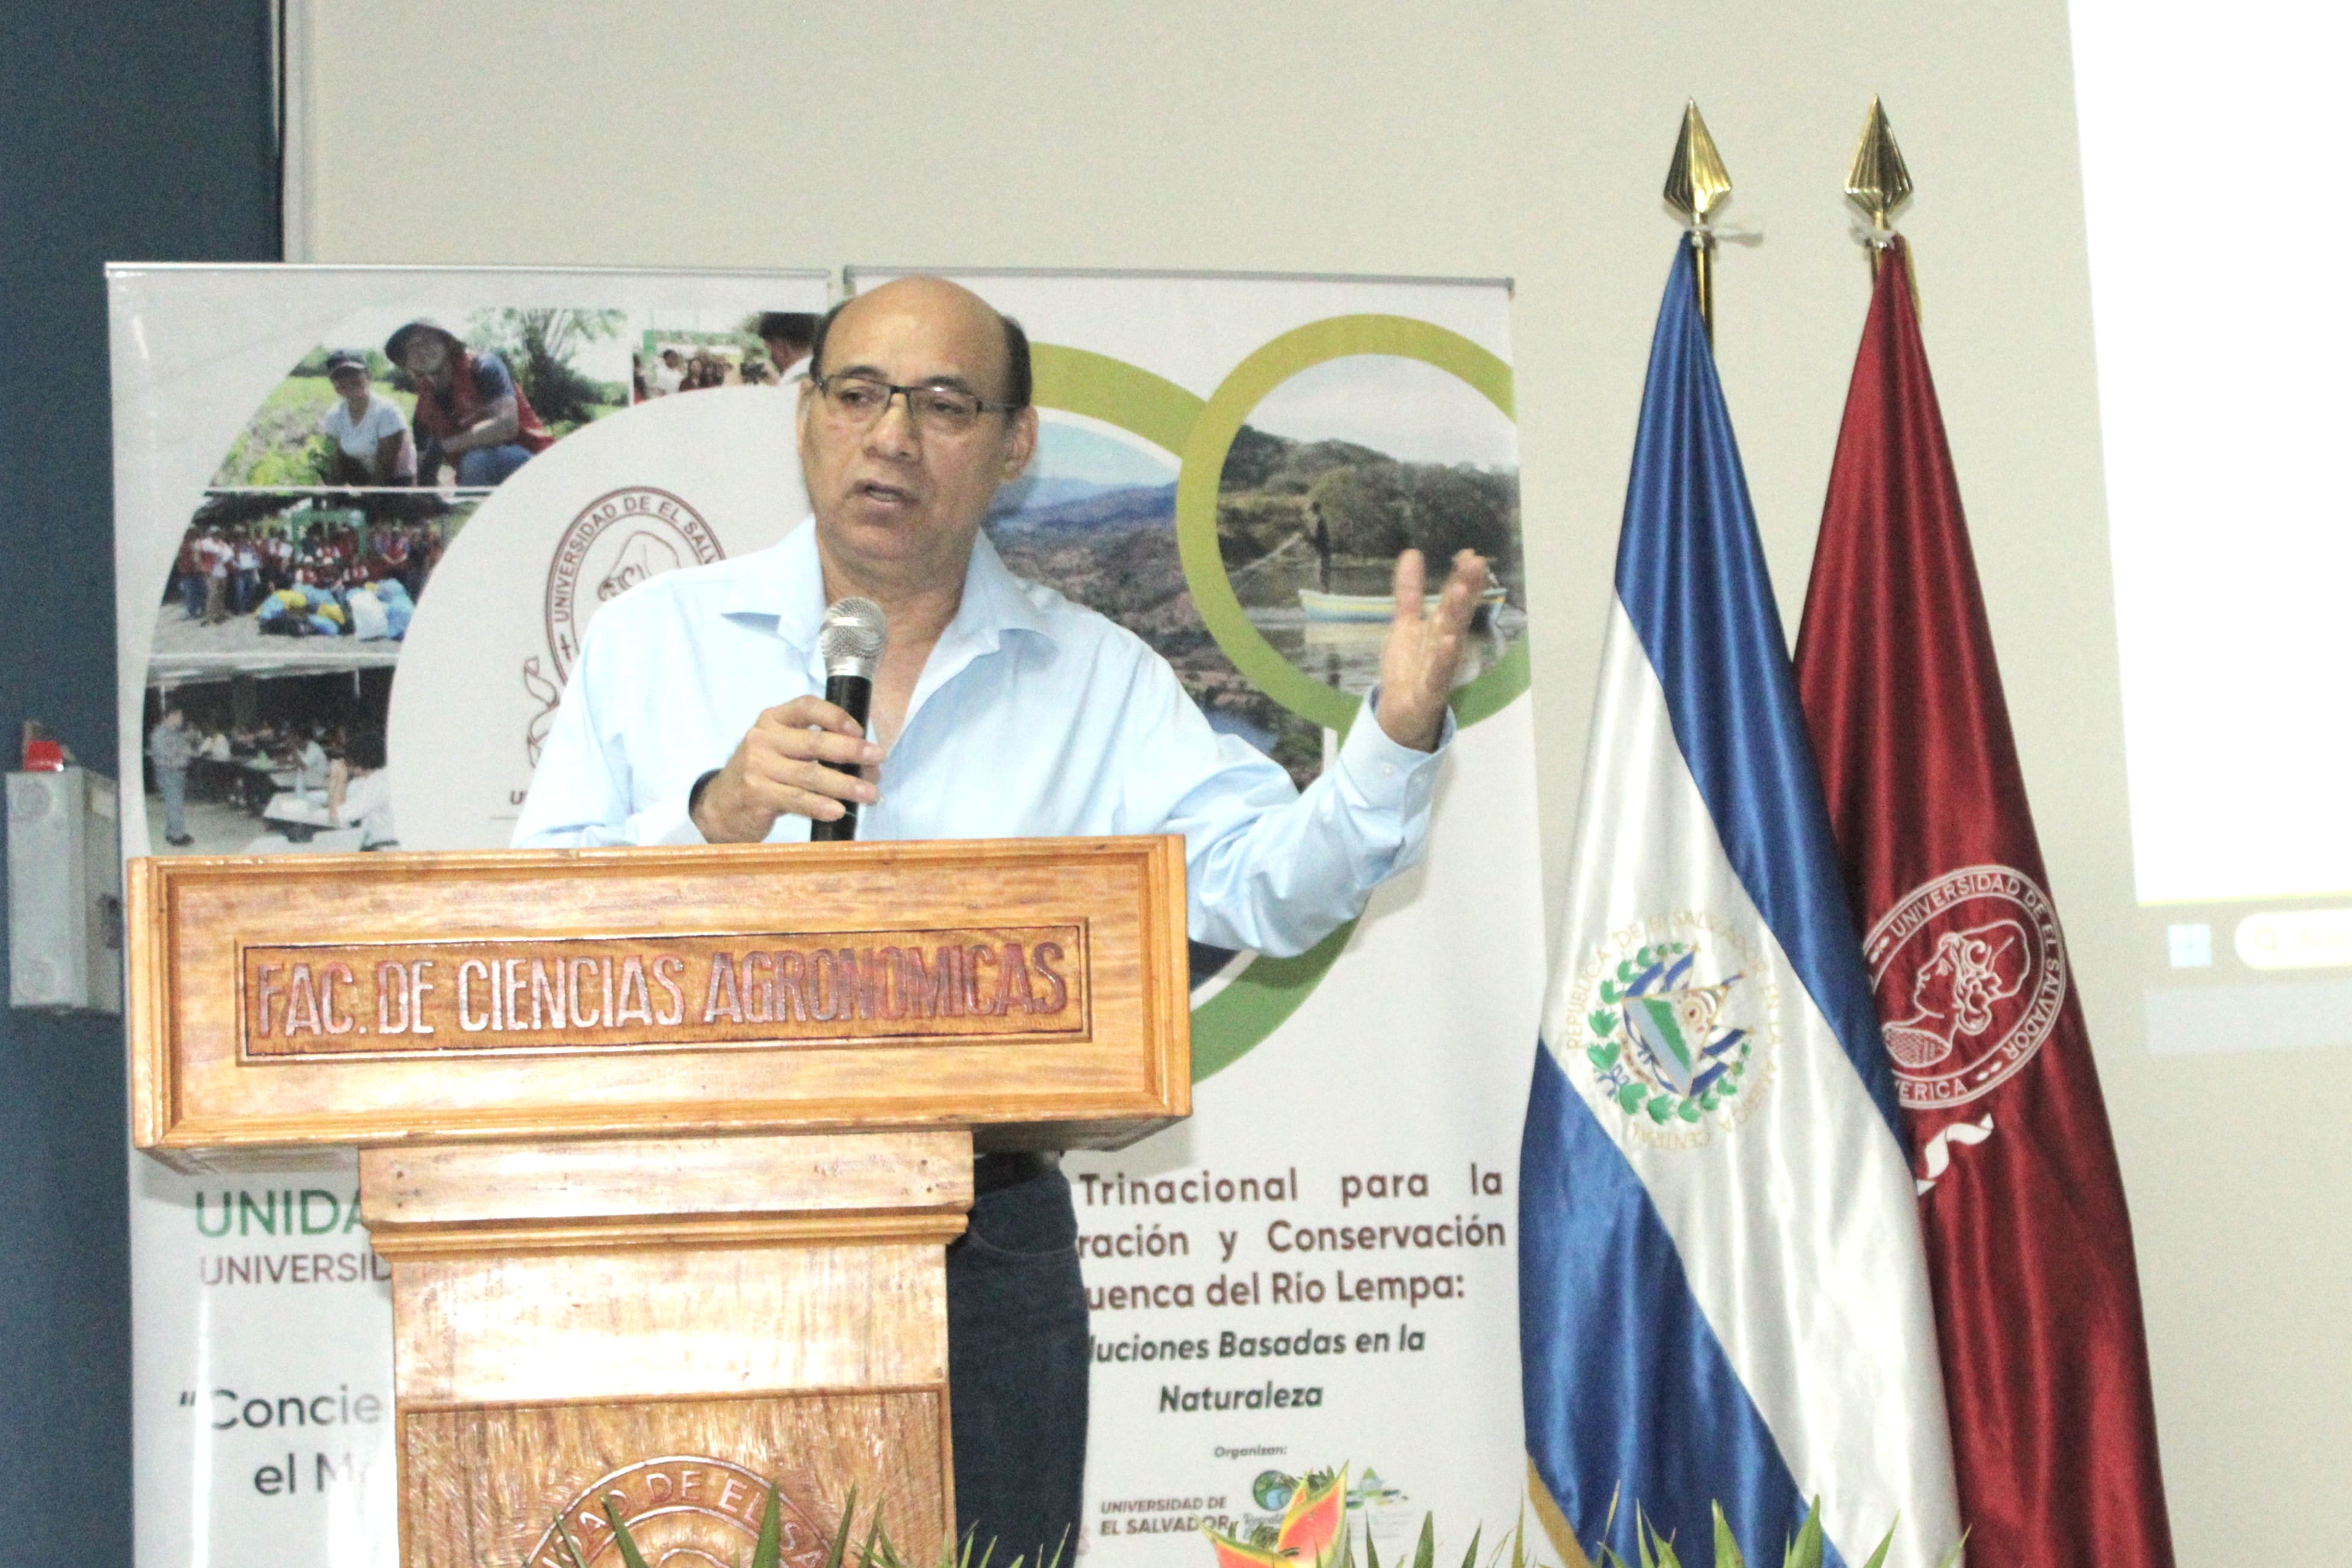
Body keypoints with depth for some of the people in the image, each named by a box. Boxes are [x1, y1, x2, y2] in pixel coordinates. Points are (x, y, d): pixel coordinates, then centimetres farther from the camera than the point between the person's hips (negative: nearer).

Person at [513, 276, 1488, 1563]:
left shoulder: (1097, 684, 8)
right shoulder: (653, 639, 7)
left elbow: (1264, 883, -4)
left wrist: (1396, 739, -21)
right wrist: (709, 817, -17)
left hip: (981, 1255, 1)